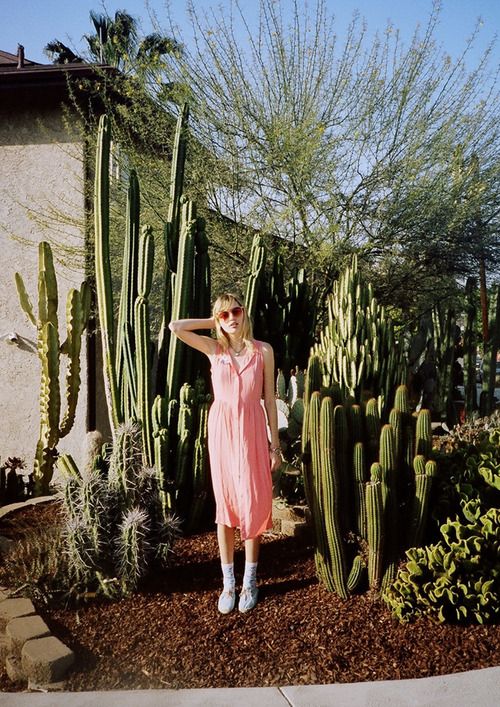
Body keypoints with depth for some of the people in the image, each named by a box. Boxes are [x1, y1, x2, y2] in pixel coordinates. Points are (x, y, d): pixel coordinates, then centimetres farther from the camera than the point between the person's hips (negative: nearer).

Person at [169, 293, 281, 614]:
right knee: (225, 505, 8)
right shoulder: (214, 348, 1)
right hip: (222, 430, 1)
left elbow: (270, 399, 1)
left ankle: (250, 581, 22)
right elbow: (175, 327, -9)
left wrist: (275, 444, 1)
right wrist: (214, 322, 0)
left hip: (252, 431, -1)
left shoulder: (263, 350, -1)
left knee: (253, 503, 5)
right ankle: (228, 582, 21)